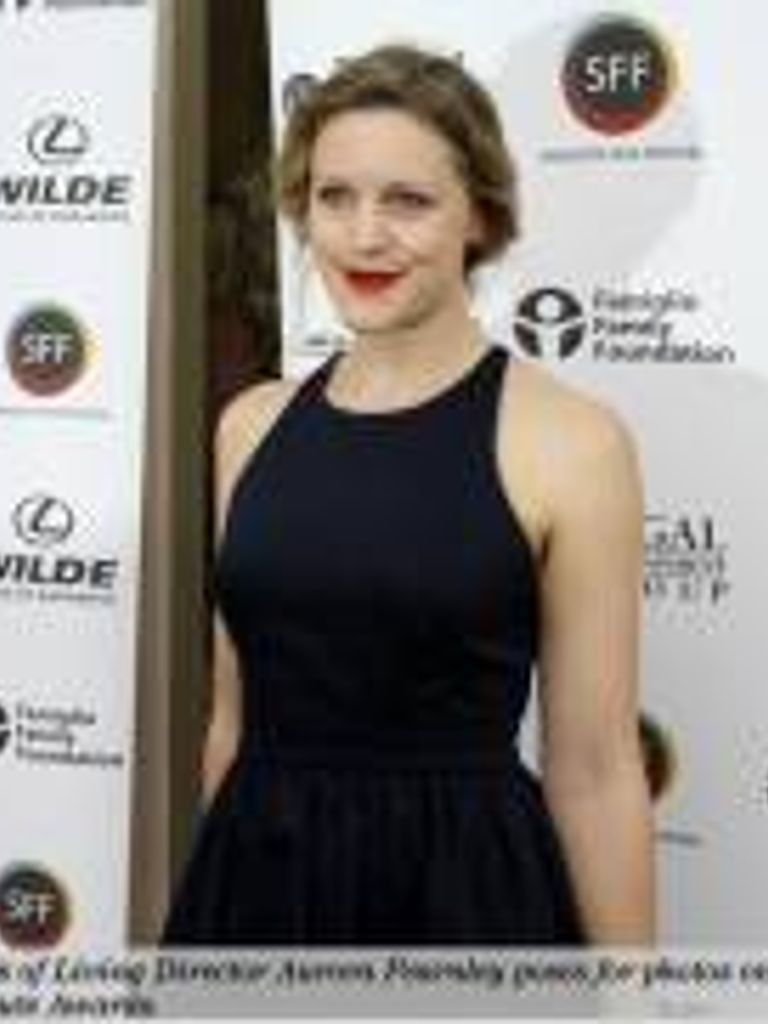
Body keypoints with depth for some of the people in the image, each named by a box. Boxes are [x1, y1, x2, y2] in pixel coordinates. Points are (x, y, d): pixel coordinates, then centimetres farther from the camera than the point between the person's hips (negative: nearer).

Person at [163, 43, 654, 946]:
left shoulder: (569, 441, -10)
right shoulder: (251, 425, 4)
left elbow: (595, 769, -9)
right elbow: (235, 715, 11)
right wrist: (217, 892, 16)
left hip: (461, 892, -4)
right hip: (258, 885, 4)